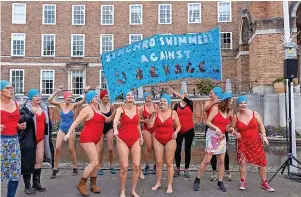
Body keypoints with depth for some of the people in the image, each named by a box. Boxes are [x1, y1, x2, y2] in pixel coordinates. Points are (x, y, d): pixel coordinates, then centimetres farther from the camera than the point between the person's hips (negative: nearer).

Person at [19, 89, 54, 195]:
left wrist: (48, 133, 17)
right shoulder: (25, 108, -7)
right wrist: (31, 113, -36)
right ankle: (27, 185, 8)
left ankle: (36, 183, 23)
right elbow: (21, 120, -23)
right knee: (28, 161, -2)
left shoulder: (44, 108, 11)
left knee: (39, 160, 10)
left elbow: (48, 122, 19)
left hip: (41, 138, 6)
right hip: (29, 139, -6)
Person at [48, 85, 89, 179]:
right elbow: (49, 100, -13)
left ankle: (75, 168, 18)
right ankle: (55, 169, 6)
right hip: (62, 129, 2)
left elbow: (83, 101, -18)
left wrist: (85, 92, -32)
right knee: (57, 148, -5)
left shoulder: (73, 106, -5)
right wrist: (57, 91, -21)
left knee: (71, 149, 5)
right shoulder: (60, 105, -1)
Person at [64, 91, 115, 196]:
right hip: (87, 138, -9)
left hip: (95, 139, 9)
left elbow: (107, 120, 24)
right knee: (95, 162, -14)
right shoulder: (87, 109, -10)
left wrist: (114, 114, 6)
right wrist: (69, 133, -25)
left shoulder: (98, 110, 16)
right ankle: (81, 184, -1)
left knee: (95, 163, 11)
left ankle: (93, 184, 22)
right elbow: (76, 122, -14)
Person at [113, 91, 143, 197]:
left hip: (135, 139, 3)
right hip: (123, 140, -3)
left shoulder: (137, 109, 4)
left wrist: (141, 136, 20)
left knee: (137, 166, -2)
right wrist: (115, 130, -47)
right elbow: (115, 121, -27)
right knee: (124, 167, -5)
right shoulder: (121, 109, -8)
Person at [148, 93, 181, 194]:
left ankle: (170, 185, 13)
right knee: (158, 162, 9)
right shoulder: (156, 112, -2)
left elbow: (178, 125, 3)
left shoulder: (173, 113, -6)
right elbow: (150, 125, -6)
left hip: (170, 140, -2)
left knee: (169, 163, 2)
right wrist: (153, 116, -16)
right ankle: (158, 183, 23)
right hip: (158, 140, 2)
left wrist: (176, 132, -16)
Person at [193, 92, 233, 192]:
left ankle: (220, 182, 18)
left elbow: (226, 126, 11)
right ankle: (197, 180, 8)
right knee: (207, 160, -6)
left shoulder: (229, 112, 7)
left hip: (222, 137, 6)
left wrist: (230, 129, -9)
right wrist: (216, 128, -25)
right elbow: (207, 122, -13)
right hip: (212, 135, -6)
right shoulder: (216, 109, -10)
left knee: (221, 161, 6)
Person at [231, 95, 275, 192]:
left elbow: (261, 125, 6)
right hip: (243, 142, -1)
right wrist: (235, 133, -15)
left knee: (262, 161, 1)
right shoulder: (235, 117, -4)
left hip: (256, 141, 1)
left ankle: (264, 183, 18)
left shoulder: (254, 113, -1)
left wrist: (264, 136, -3)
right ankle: (243, 182, 15)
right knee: (242, 162, -1)